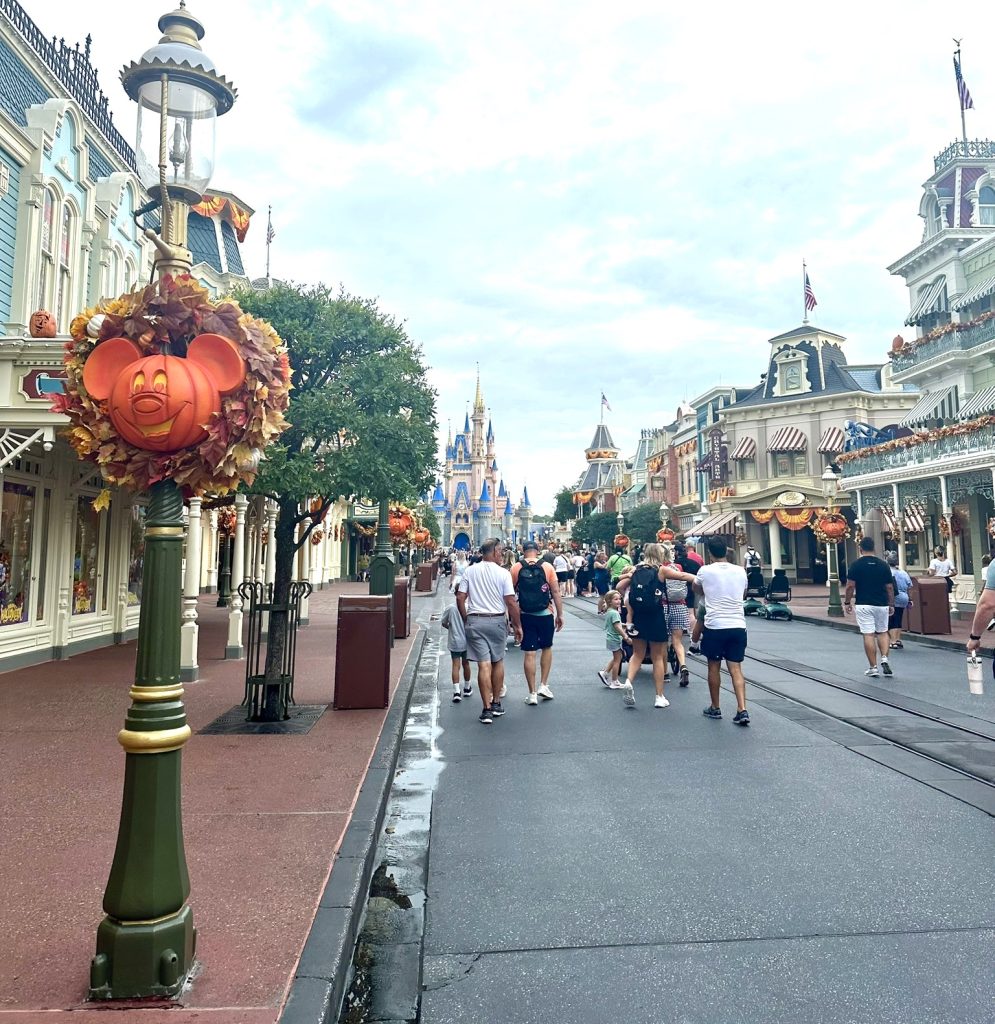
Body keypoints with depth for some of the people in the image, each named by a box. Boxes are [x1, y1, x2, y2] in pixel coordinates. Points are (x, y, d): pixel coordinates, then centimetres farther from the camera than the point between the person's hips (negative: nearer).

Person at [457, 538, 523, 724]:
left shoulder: (470, 571, 1)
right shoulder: (503, 573, -7)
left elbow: (460, 598, 0)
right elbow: (511, 602, -10)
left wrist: (466, 620, 13)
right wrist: (517, 625, 0)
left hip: (475, 620, 1)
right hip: (497, 621, -1)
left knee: (483, 665, 0)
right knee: (498, 662, 17)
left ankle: (487, 709, -1)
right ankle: (496, 704, 25)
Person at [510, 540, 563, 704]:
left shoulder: (516, 568, -2)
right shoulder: (547, 567, -3)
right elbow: (556, 592, -3)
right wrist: (560, 614, 4)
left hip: (525, 615, 0)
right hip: (545, 614, 0)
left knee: (529, 653, 5)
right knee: (547, 648, 21)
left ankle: (532, 693, 9)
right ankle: (543, 685, 19)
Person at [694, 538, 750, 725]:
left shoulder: (705, 571, -3)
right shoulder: (740, 571, 5)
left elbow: (697, 588, 18)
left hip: (715, 625, -3)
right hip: (738, 625, 3)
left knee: (714, 667, 12)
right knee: (735, 668, 5)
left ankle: (715, 708, 22)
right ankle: (742, 710, -5)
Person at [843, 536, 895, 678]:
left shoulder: (855, 565, -5)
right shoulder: (883, 564, 2)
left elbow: (850, 586, -8)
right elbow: (889, 587, 4)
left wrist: (847, 602, 3)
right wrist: (891, 604, 13)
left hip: (863, 605, -3)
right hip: (881, 605, 3)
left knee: (868, 635, 0)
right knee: (882, 632, 19)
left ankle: (873, 667, 2)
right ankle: (884, 659, 0)